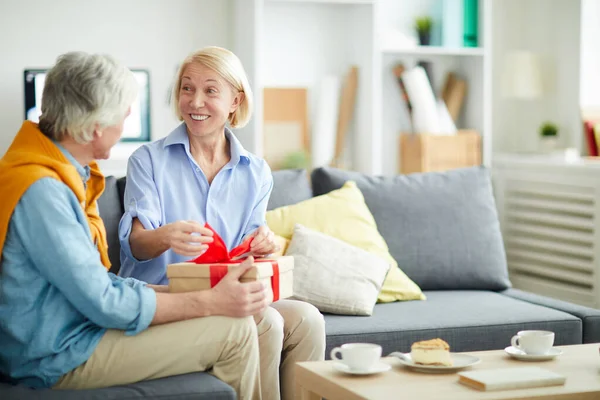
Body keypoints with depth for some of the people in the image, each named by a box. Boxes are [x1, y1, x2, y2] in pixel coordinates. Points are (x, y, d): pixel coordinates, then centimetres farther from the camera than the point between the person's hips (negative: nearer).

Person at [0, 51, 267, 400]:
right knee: (235, 331, -11)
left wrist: (178, 291, 4)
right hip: (60, 357, -10)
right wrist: (210, 302, -16)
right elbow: (105, 304, -22)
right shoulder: (40, 190, -23)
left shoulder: (66, 175, 9)